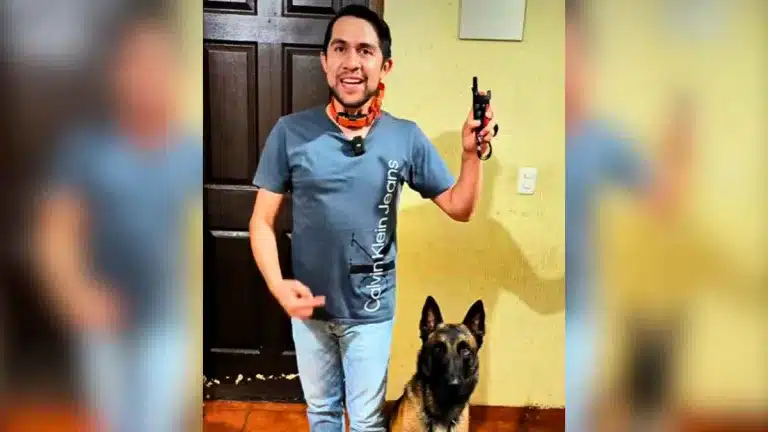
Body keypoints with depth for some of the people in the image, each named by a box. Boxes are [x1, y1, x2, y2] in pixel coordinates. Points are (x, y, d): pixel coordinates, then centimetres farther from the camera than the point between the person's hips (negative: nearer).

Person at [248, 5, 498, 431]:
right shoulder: (291, 132, -10)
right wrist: (278, 285, -21)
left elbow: (458, 208, -2)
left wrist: (472, 153, -19)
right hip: (308, 305, 1)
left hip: (370, 311, 0)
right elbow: (261, 221, -6)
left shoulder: (406, 138, -8)